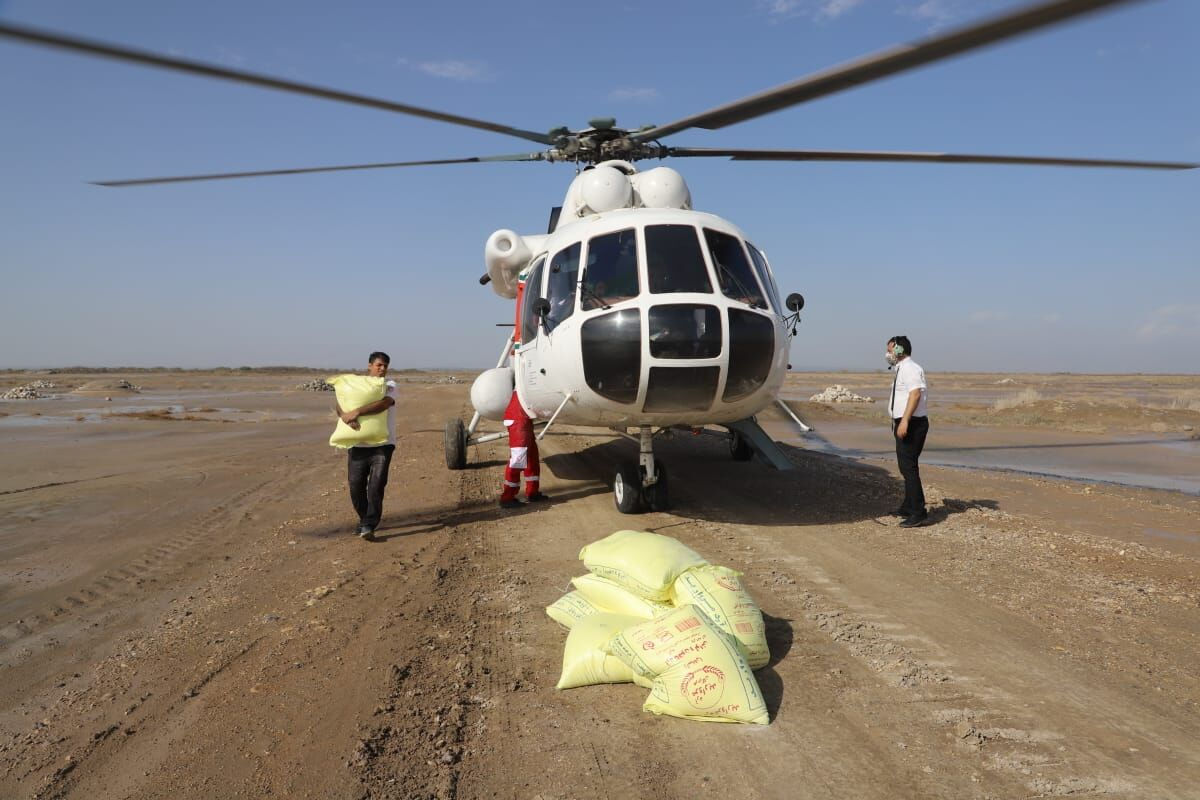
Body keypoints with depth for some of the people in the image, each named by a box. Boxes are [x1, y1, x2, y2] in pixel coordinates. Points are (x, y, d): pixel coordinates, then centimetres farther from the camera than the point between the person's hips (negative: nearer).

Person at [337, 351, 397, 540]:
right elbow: (340, 405, -4)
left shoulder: (390, 386, 1)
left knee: (376, 486, -12)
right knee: (356, 486, 4)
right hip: (358, 445, 3)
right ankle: (364, 519, 25)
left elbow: (383, 404, -20)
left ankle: (368, 527, -8)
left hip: (382, 445, -3)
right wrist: (346, 416, -27)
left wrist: (356, 412, -27)